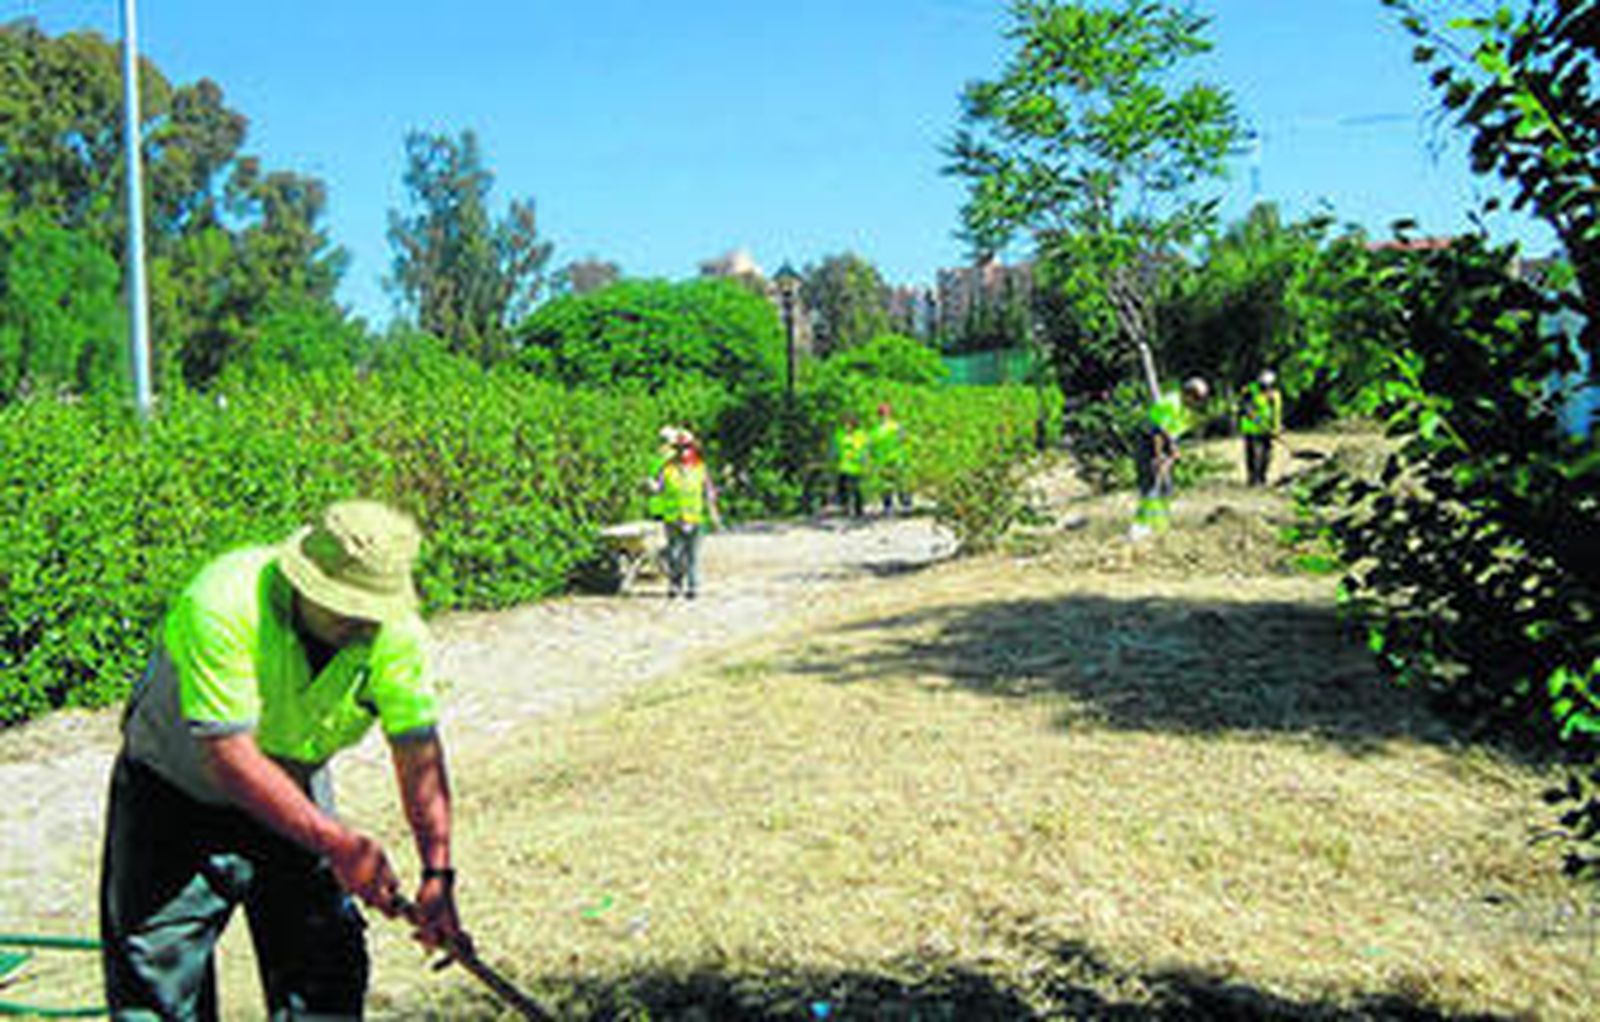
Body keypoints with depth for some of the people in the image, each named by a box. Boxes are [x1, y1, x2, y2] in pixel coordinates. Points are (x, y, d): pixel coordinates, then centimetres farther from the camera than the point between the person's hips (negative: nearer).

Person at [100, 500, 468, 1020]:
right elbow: (229, 757, -36)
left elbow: (418, 752, -17)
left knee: (328, 967, 3)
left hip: (295, 789, 4)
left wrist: (438, 871, -27)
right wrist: (337, 843, -38)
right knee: (157, 976, -2)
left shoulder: (397, 633, -21)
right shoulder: (222, 607, -35)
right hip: (177, 786, -3)